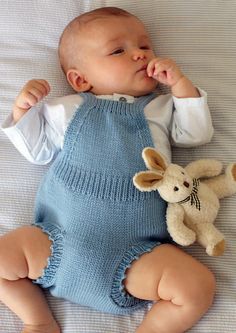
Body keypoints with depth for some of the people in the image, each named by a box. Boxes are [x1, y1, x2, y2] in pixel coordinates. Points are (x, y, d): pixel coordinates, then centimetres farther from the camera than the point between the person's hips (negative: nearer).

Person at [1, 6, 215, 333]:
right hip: (58, 242, 1)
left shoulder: (161, 109, 17)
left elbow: (198, 134, 10)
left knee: (199, 286, -19)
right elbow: (38, 151, 19)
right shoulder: (67, 110, 14)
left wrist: (179, 82, 3)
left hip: (134, 255, 0)